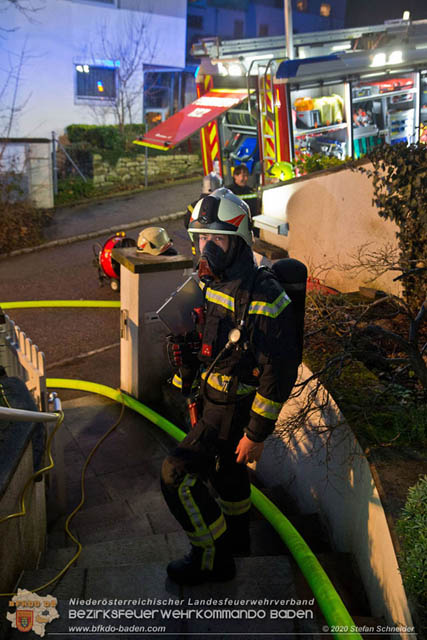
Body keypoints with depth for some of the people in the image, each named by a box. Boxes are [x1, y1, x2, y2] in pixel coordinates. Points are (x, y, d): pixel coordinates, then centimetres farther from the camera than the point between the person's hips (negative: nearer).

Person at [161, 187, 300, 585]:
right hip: (213, 399, 9)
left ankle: (213, 558, 14)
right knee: (225, 470, 26)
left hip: (236, 408, -9)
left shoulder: (263, 298, -27)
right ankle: (236, 539, 51)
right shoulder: (209, 282, 0)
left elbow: (279, 371, -26)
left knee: (178, 474, -7)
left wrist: (256, 433, -23)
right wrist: (192, 390, 18)